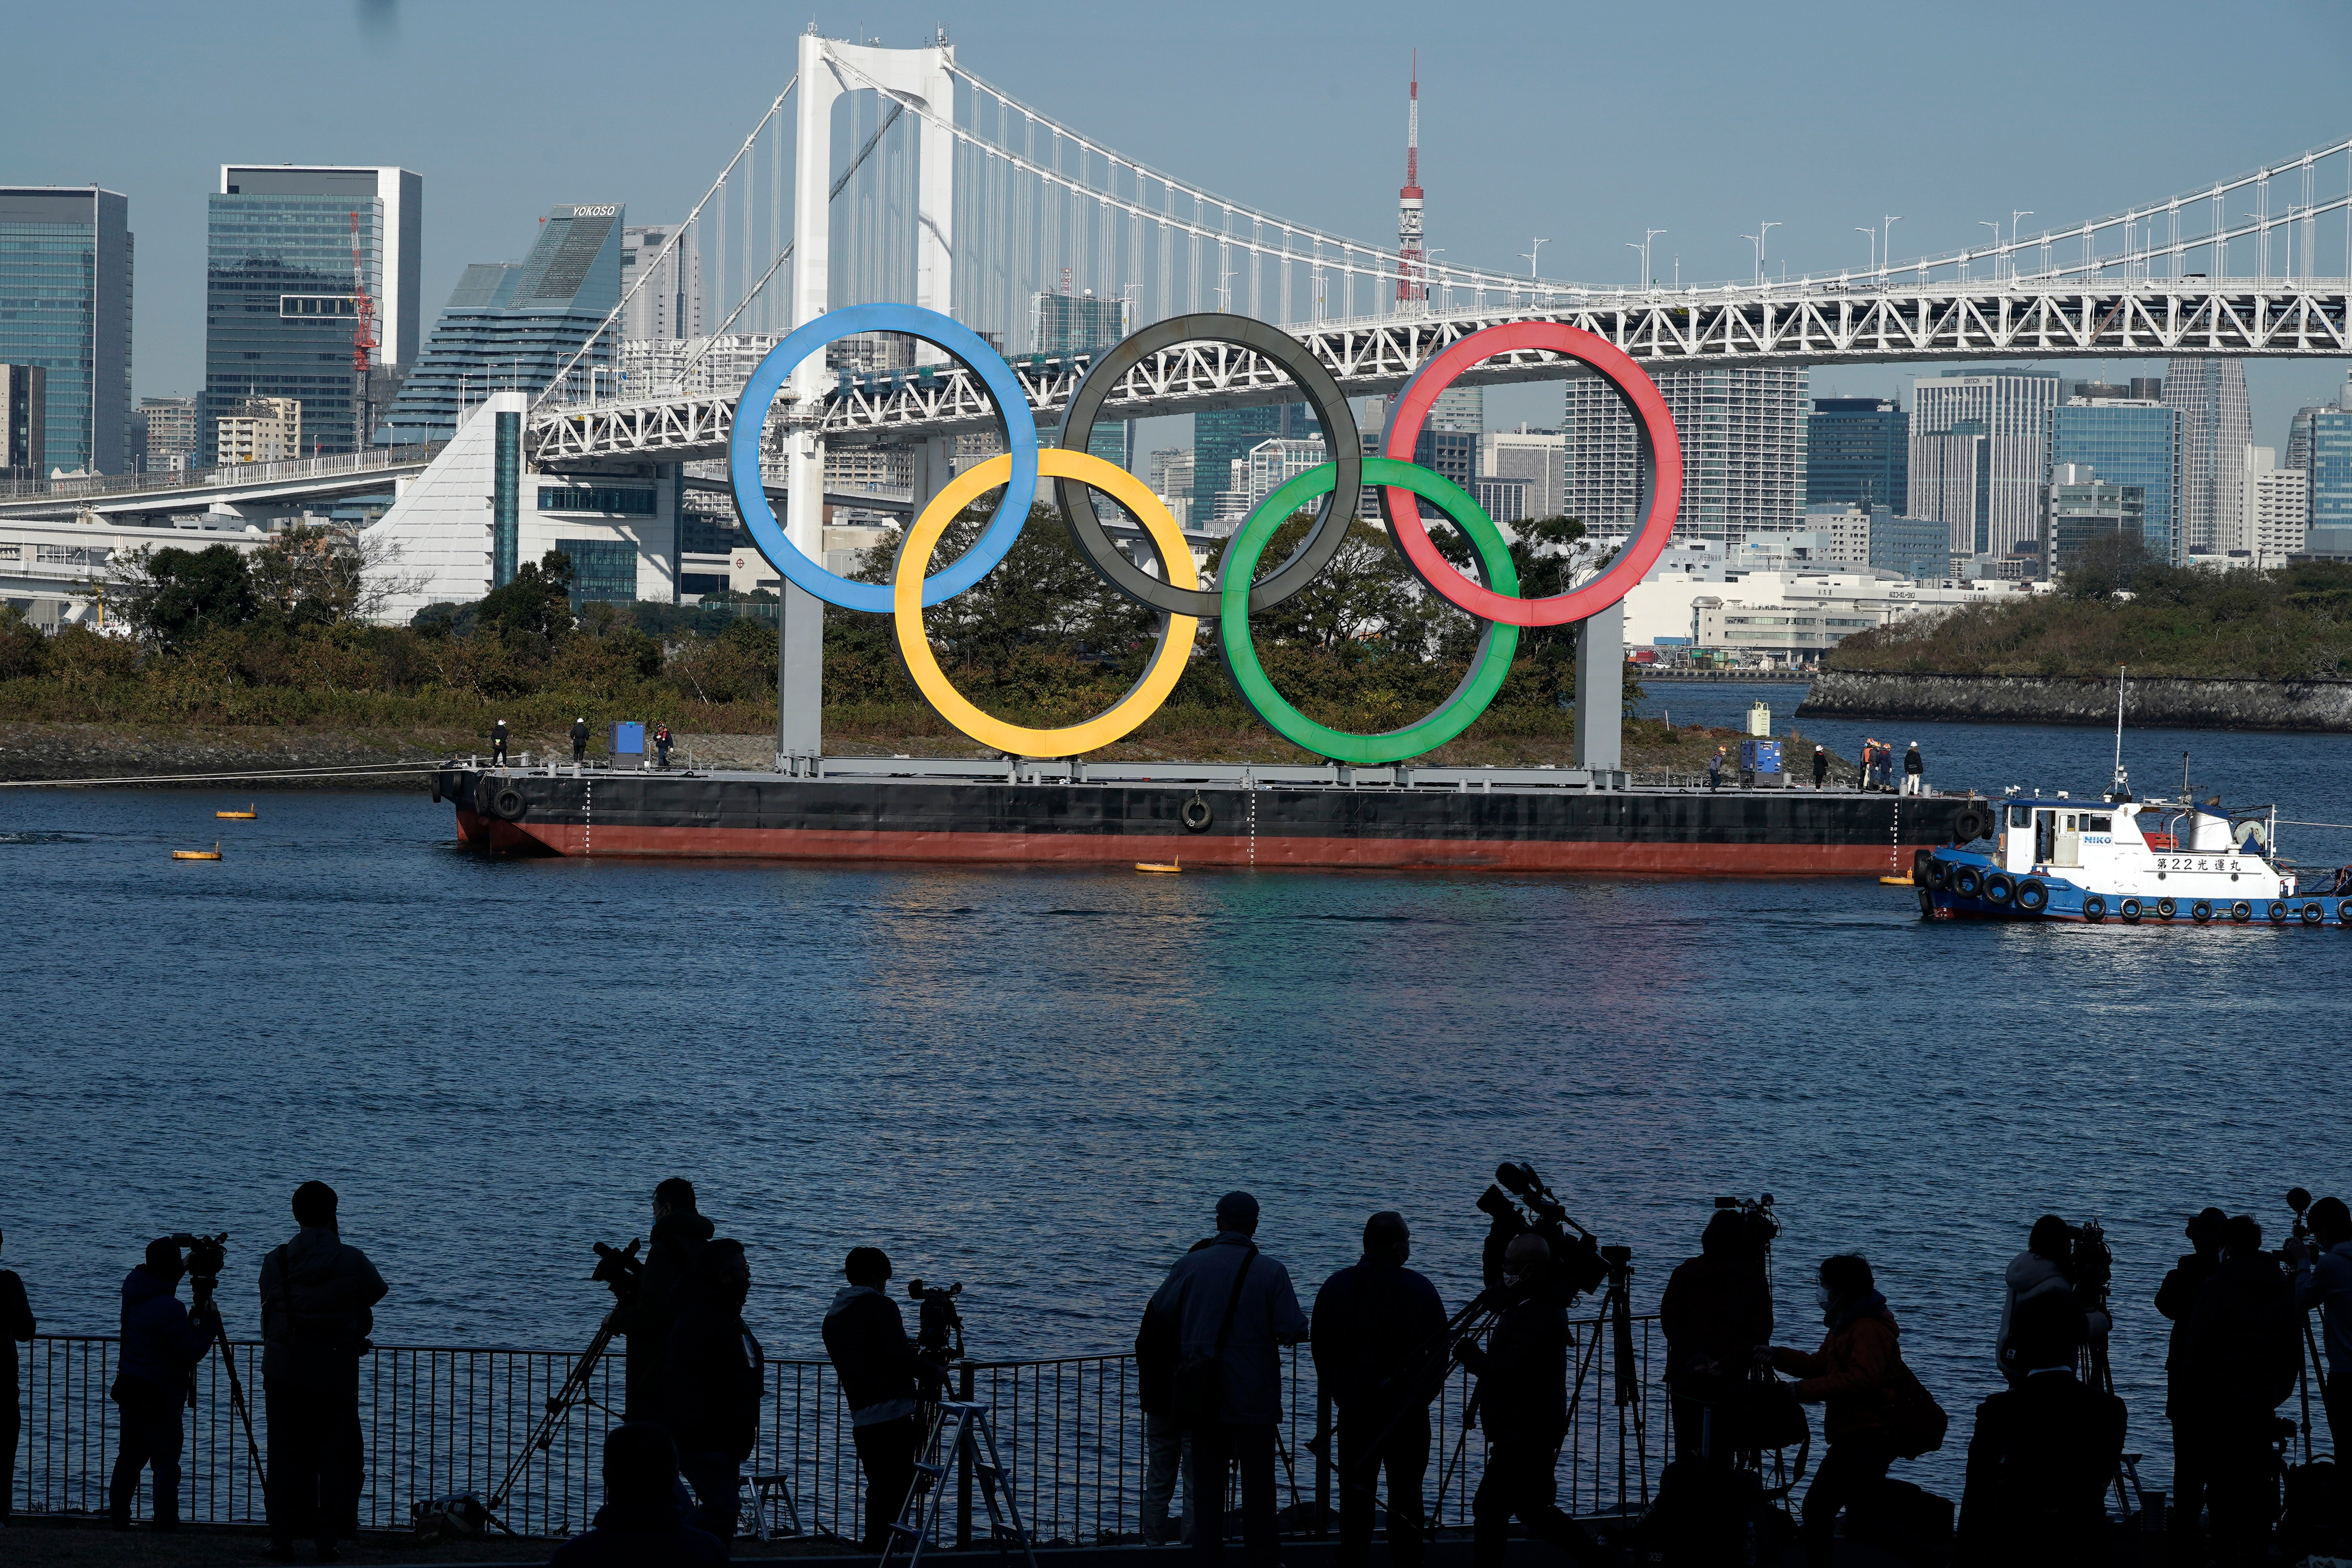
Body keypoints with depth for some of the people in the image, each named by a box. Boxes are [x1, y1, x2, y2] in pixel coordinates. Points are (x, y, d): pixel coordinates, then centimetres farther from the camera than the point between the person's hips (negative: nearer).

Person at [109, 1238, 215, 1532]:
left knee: (129, 1459, 15)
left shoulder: (134, 1292, 4)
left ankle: (118, 1522, 19)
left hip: (131, 1392, 9)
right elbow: (192, 1353, -17)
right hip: (159, 1397, -9)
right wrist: (206, 1324, -2)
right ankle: (167, 1529, -6)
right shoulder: (169, 1308, -21)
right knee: (166, 1465, -5)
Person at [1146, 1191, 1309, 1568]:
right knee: (1257, 1480, 7)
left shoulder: (1191, 1265, -4)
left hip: (1204, 1392, 2)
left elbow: (1162, 1309, 10)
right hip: (1254, 1395, -2)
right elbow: (1294, 1331, -14)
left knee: (1208, 1477, 10)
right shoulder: (1271, 1272, -11)